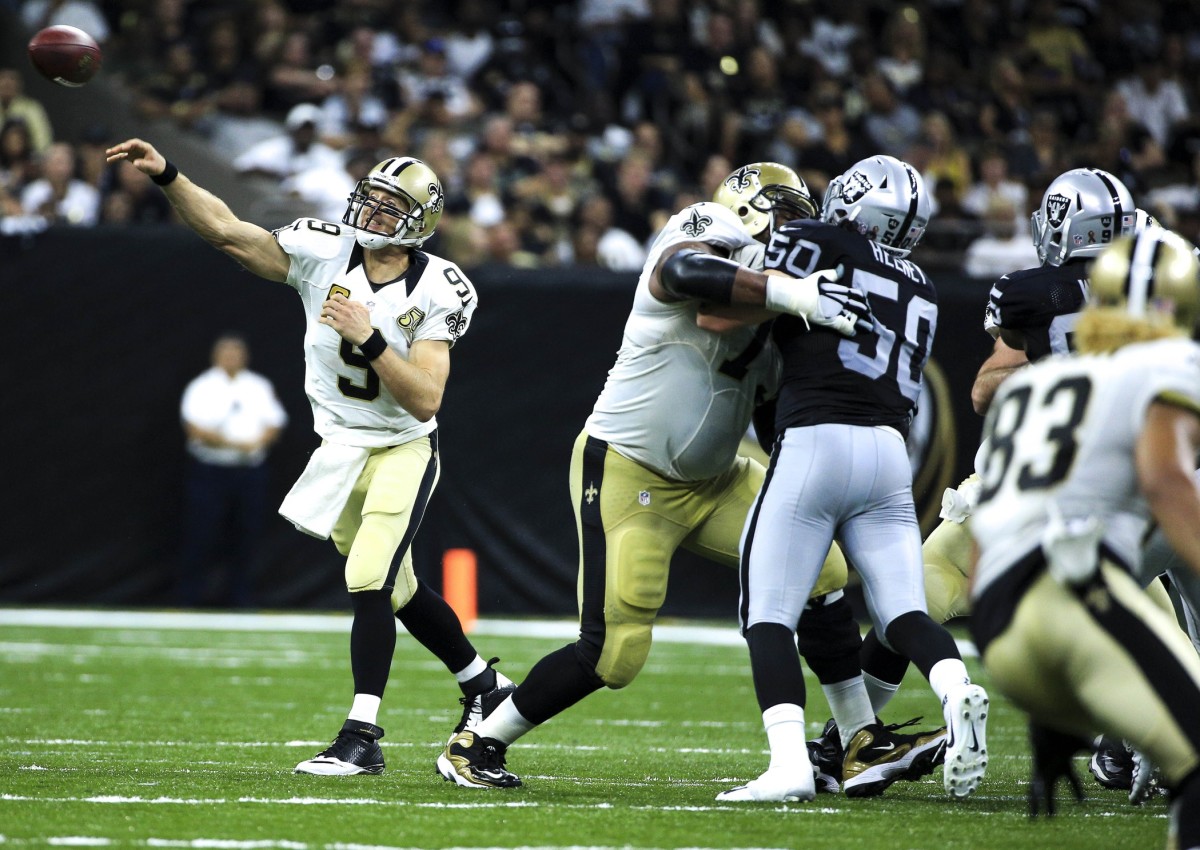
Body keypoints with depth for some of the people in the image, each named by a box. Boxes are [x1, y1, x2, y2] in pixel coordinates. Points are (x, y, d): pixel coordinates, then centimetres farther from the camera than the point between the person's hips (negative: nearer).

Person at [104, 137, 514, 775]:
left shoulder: (435, 292, -19)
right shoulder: (325, 253, -10)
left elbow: (424, 399, -25)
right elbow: (226, 231, -13)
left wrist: (368, 338, -34)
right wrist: (165, 175, -25)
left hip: (402, 451, -5)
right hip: (341, 451, 5)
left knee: (369, 581, -19)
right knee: (396, 590, 16)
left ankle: (361, 736, -17)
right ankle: (483, 686, 36)